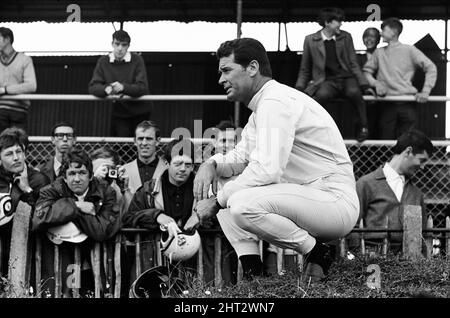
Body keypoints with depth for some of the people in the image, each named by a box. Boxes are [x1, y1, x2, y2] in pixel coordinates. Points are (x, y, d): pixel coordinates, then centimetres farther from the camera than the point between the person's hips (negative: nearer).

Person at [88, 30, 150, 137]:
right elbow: (93, 87, -7)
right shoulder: (103, 62, -1)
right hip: (119, 114, 1)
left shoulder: (137, 60, -8)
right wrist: (106, 89, -30)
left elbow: (143, 88, -17)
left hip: (140, 113, -1)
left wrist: (123, 87, -36)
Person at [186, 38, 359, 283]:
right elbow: (240, 157, 27)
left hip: (337, 201, -10)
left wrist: (217, 202, -18)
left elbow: (267, 170, -26)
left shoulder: (276, 102, -16)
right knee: (227, 192, 11)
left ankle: (315, 254, -10)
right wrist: (211, 164, 4)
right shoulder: (262, 107, 17)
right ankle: (252, 270, 0)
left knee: (242, 203, -29)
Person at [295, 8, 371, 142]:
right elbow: (305, 69, 14)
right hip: (327, 81, -1)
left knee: (353, 92, -35)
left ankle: (363, 127, -15)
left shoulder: (345, 37, 10)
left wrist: (364, 84, -2)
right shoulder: (310, 40, 6)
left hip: (347, 77, 1)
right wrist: (299, 88, 3)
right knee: (321, 94, -38)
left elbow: (353, 64, 10)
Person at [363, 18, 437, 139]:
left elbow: (431, 68, 0)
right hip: (387, 104, 3)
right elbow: (366, 71, 16)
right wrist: (375, 83, -4)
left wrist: (425, 92, -9)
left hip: (407, 103, -2)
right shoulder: (379, 52, 14)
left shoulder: (409, 50, 4)